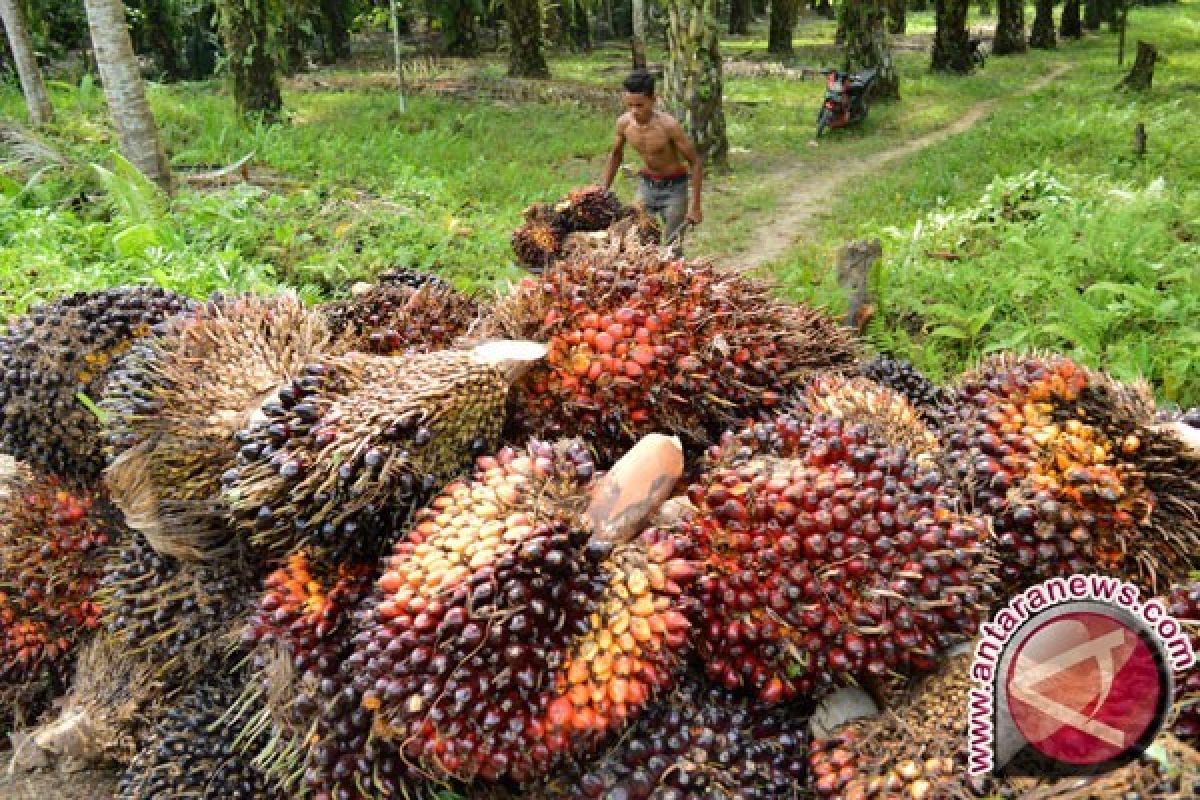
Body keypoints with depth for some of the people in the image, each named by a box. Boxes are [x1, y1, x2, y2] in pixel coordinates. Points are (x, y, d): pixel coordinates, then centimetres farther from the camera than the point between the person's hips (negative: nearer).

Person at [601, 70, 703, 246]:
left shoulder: (668, 125, -27)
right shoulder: (624, 123, -13)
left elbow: (695, 162, -18)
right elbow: (615, 155, 8)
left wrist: (695, 206, -19)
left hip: (673, 187, -4)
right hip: (646, 185, 5)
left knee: (671, 245, -4)